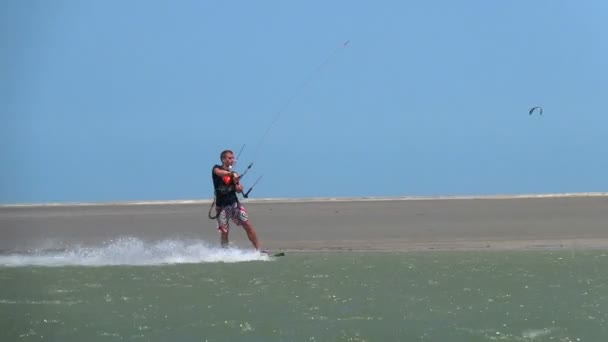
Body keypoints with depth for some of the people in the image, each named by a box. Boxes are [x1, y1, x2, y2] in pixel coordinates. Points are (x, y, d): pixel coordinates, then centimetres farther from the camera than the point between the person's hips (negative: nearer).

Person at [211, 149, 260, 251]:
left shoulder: (233, 173, 10)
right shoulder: (217, 168, -1)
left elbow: (239, 190, 4)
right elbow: (219, 172, -26)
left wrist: (236, 182, -16)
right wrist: (231, 174, -41)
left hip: (234, 203, 3)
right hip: (222, 206, -3)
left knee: (247, 225, -6)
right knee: (224, 232, -3)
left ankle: (258, 250, -5)